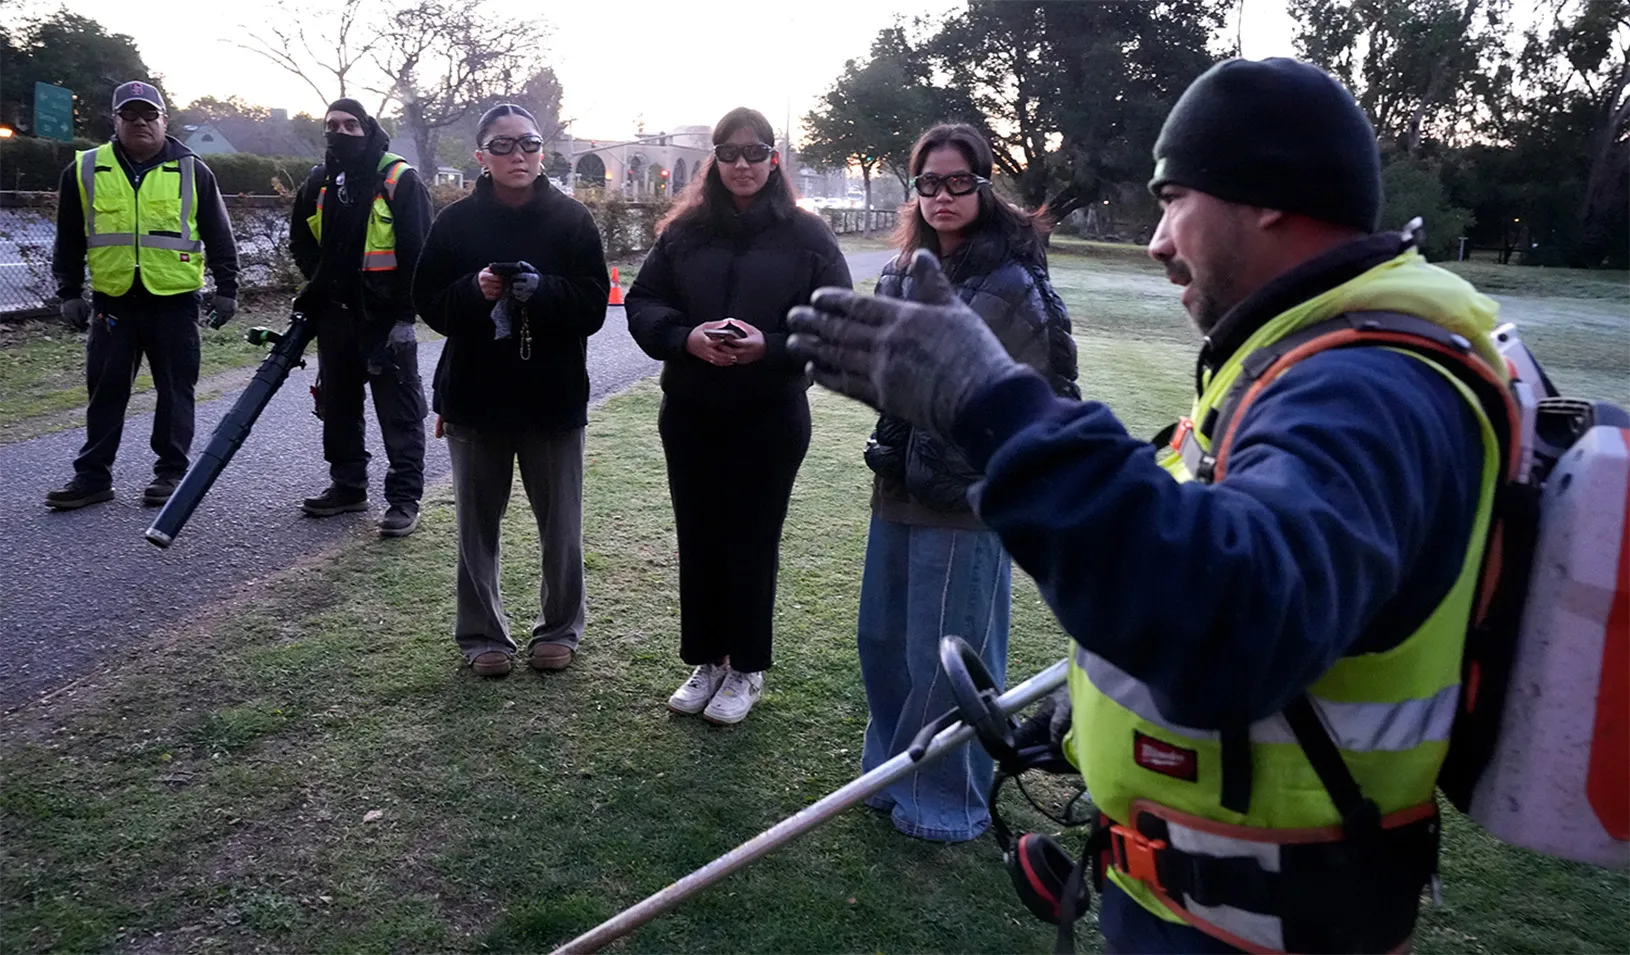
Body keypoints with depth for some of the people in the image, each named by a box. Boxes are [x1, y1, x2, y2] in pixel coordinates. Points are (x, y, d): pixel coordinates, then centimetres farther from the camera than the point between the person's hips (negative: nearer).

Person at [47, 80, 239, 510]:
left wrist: (226, 288, 1)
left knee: (175, 389, 4)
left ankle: (171, 471, 14)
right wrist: (69, 293, 9)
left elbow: (219, 236, 5)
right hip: (113, 300, 2)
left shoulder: (191, 171, 2)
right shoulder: (85, 171, 6)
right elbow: (69, 241, 11)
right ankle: (92, 475, 14)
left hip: (174, 301, -2)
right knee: (106, 388, 6)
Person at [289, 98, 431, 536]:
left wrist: (403, 312, -14)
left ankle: (404, 498, 3)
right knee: (337, 405, 14)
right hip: (335, 314, 7)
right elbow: (301, 241, 23)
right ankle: (347, 485, 27)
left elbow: (417, 251, -12)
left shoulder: (400, 180, -9)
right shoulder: (318, 182, 10)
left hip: (385, 315, -7)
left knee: (399, 411, -3)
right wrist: (321, 285, 8)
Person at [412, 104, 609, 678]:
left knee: (561, 524, 8)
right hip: (474, 395, 1)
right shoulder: (456, 221, 0)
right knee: (477, 524, 10)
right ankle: (482, 635, 26)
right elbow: (428, 302, 0)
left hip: (553, 398, -1)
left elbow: (593, 306, -6)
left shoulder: (571, 219, -3)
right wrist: (473, 291, -20)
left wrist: (540, 290, -24)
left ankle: (559, 628, 27)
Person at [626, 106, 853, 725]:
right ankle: (706, 662, 28)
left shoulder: (806, 236, -1)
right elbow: (643, 303, 4)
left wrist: (769, 346, -20)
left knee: (753, 542, 5)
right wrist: (685, 337, -16)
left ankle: (745, 669, 22)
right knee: (698, 538, 11)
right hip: (690, 413, 3)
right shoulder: (685, 230, 6)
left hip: (771, 417, -3)